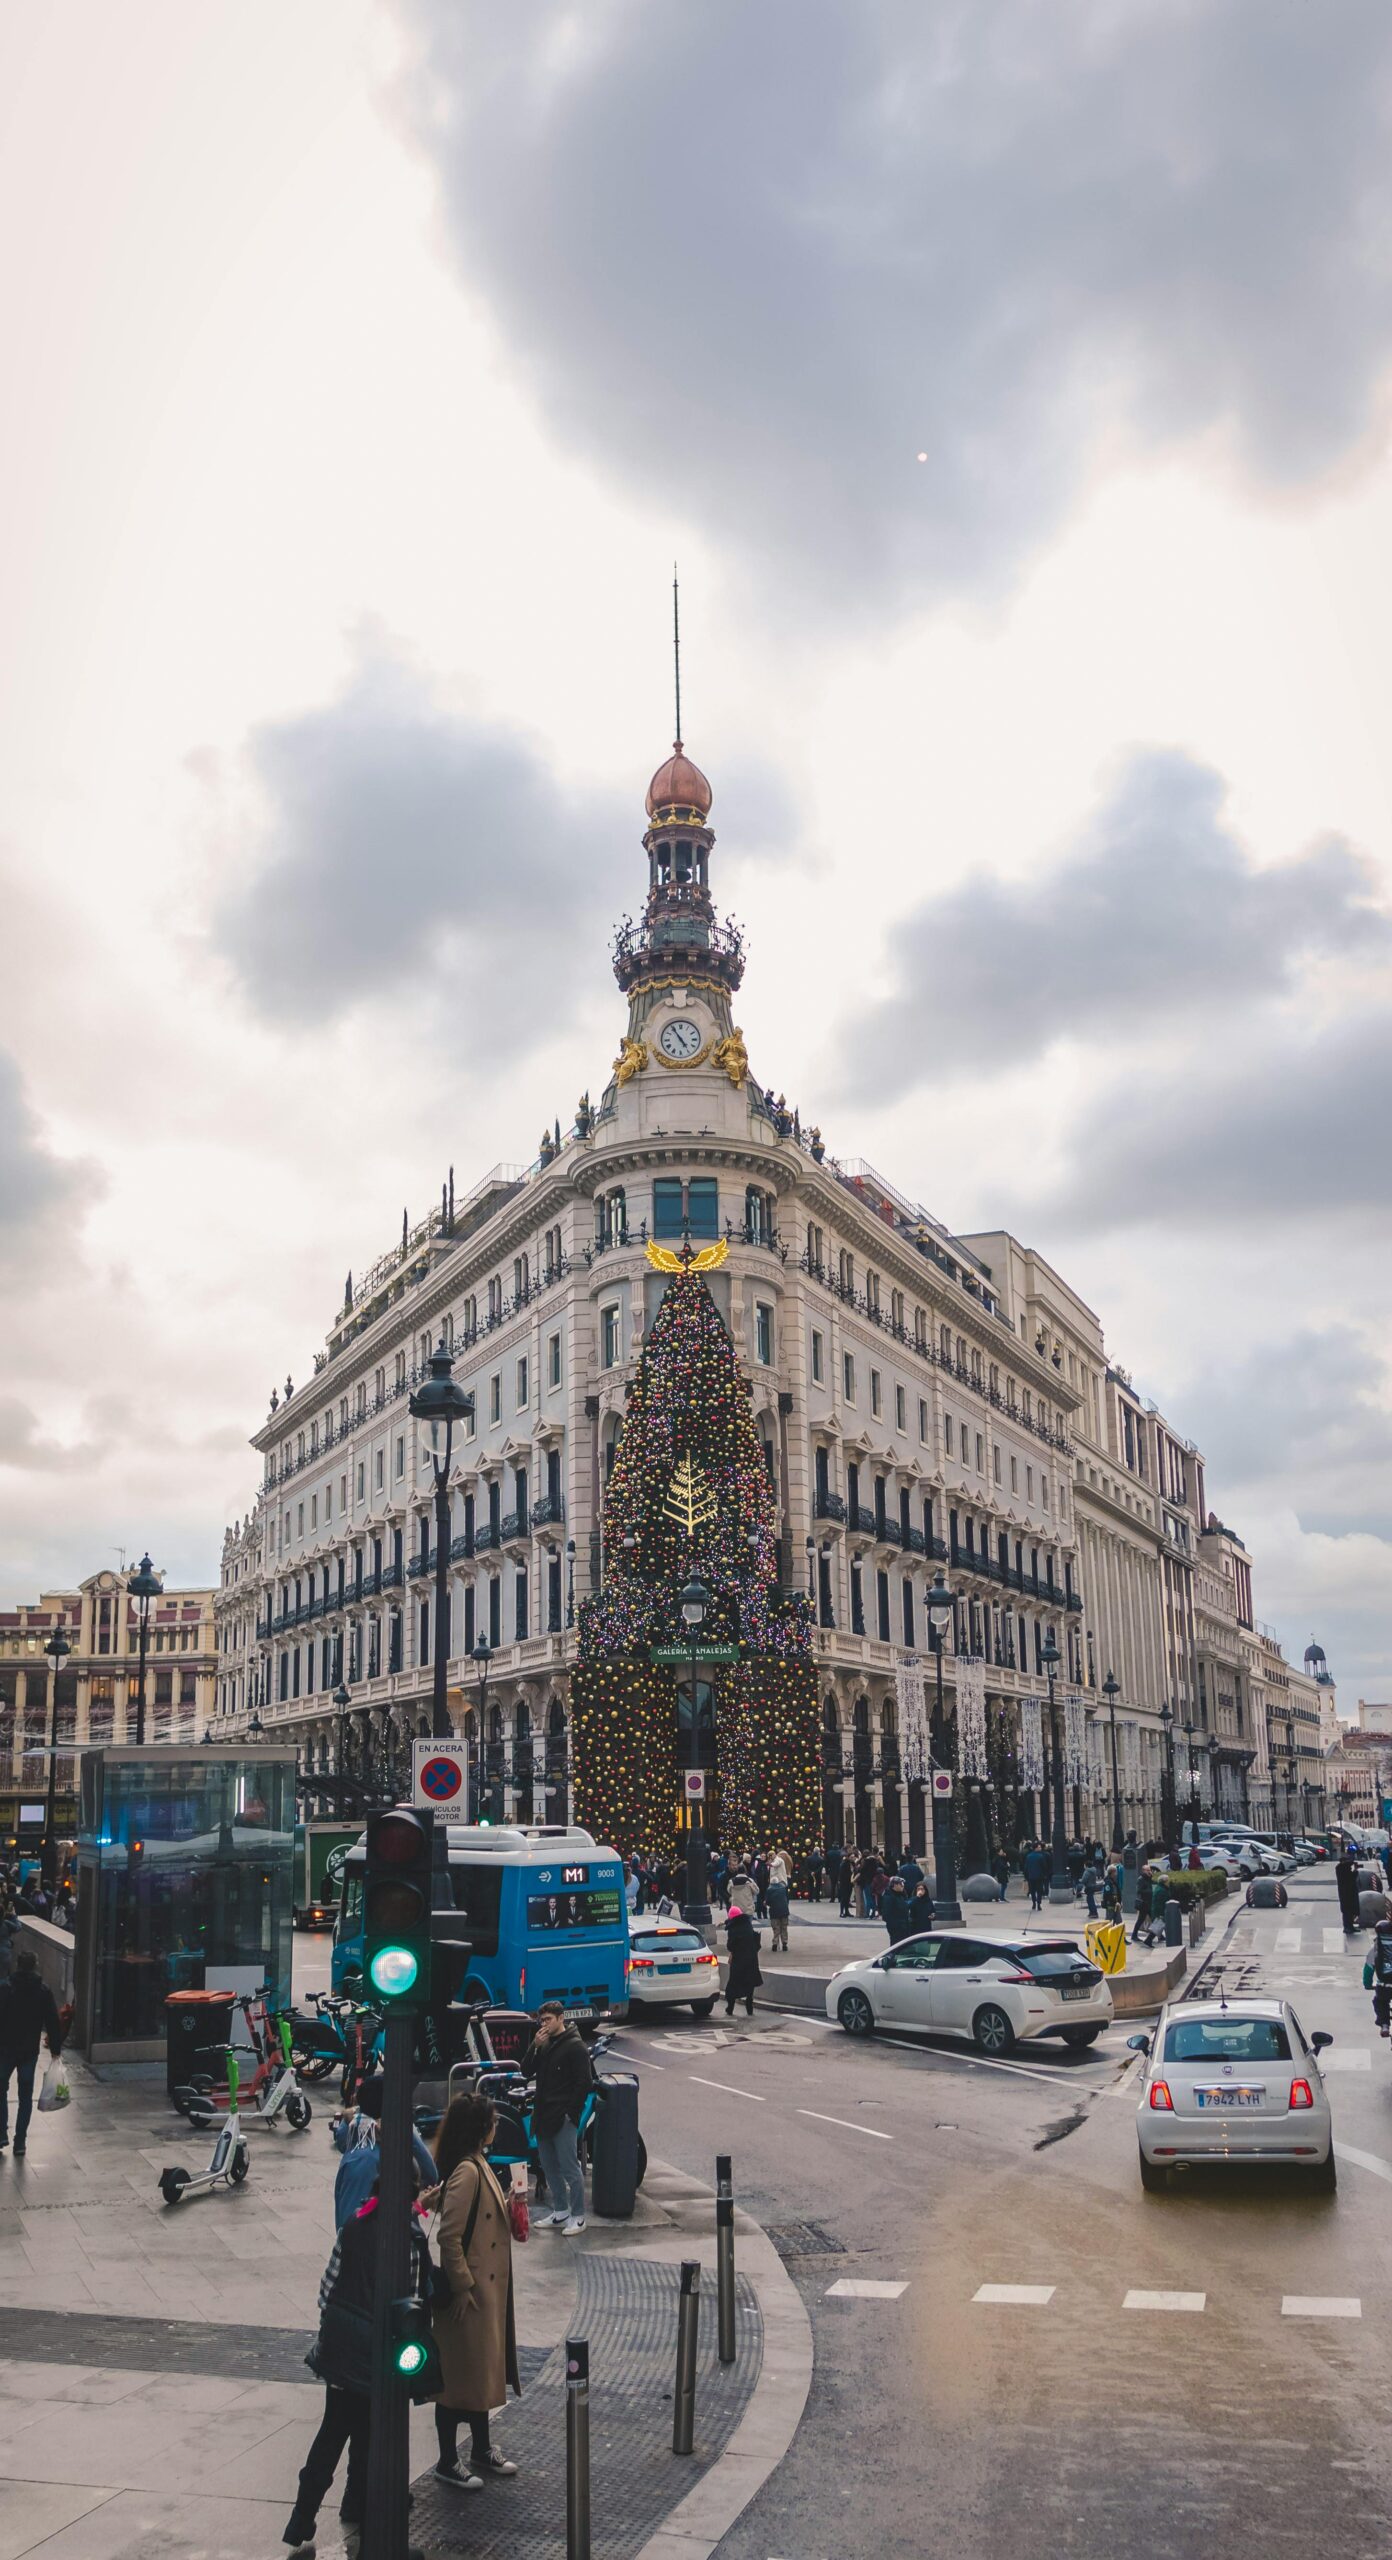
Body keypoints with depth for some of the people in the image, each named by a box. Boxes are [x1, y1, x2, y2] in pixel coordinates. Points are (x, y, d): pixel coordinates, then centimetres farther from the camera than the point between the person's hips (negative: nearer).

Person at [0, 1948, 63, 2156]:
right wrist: (55, 2049, 8)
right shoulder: (43, 1991, -3)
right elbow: (54, 2023, -1)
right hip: (30, 2051, 2)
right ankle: (20, 2141, 8)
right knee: (25, 2096, 9)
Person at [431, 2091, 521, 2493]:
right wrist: (462, 2287, -21)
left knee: (484, 2372, 21)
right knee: (459, 2377, 4)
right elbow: (449, 2236, -25)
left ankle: (482, 2452, 35)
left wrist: (510, 2208, 5)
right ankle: (448, 2463, 17)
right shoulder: (466, 2172, -24)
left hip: (489, 2288, 10)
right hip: (469, 2292, -10)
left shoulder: (479, 2165, 7)